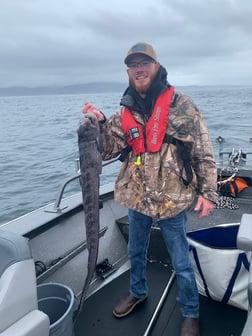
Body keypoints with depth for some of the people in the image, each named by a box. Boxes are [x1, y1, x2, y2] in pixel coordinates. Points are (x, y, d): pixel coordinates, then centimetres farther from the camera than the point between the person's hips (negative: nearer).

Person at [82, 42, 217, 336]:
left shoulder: (181, 105, -8)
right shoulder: (125, 111, 4)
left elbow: (204, 152, -7)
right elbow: (108, 150, -1)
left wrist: (208, 192, -10)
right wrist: (99, 123, -16)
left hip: (172, 200, -4)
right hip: (136, 198, 5)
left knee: (181, 263, 11)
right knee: (135, 252, 24)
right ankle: (137, 292, 52)